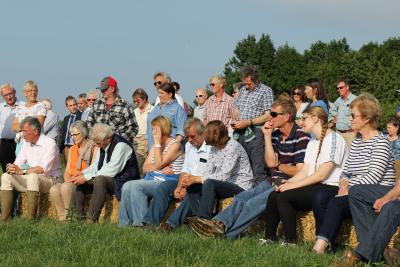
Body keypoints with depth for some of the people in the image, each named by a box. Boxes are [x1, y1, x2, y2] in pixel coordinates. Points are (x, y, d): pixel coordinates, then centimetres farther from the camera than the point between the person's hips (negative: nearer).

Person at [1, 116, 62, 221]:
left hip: (50, 179, -7)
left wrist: (22, 171, -27)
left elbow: (44, 168, -25)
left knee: (33, 177, -38)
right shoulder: (27, 145, 12)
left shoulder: (49, 143, -13)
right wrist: (12, 167, -16)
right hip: (32, 180, 7)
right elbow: (18, 164, 10)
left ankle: (31, 219, -37)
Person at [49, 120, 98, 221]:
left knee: (66, 187, -34)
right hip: (71, 182, 6)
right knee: (54, 189, -25)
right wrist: (67, 180, -5)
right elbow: (67, 171, 17)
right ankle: (63, 217, -22)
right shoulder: (72, 149, 22)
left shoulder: (94, 148, 0)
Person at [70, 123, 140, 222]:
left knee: (100, 180, -35)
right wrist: (82, 173, -4)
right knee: (79, 184, -2)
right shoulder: (102, 145, 6)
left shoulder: (120, 145, -21)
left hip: (122, 182, -9)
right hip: (105, 180, 9)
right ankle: (79, 217, -1)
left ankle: (92, 219, -33)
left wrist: (86, 177, -25)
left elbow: (111, 171, -27)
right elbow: (95, 166, 16)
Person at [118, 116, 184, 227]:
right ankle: (125, 223, -15)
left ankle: (141, 222, -25)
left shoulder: (175, 145, -5)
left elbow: (159, 164, -15)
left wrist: (157, 143, -12)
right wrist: (161, 168, -9)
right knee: (127, 187, -18)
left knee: (136, 186, -27)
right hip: (152, 180, 8)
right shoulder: (156, 146, 20)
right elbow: (145, 168, 10)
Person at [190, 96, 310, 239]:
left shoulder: (301, 137, -12)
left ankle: (225, 233, -30)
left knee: (254, 203, -24)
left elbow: (300, 171, -15)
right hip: (273, 181, 8)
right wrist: (267, 136, -1)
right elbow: (270, 162, 3)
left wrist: (278, 166, 1)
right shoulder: (276, 135, 13)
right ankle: (219, 223, -33)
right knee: (241, 198, -12)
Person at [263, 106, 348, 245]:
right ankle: (270, 238, -2)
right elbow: (304, 172, 14)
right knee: (273, 195, -8)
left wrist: (294, 185, -15)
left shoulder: (334, 139, -10)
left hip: (330, 188, -9)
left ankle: (291, 242, -17)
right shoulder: (312, 143, 22)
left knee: (284, 196, -23)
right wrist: (287, 182, -5)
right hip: (314, 186, 9)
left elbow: (322, 175, -17)